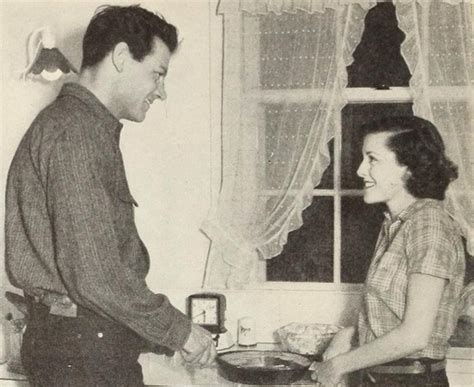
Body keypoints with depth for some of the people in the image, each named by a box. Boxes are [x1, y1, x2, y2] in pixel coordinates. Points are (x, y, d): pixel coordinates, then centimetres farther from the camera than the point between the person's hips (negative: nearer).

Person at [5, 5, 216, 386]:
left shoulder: (89, 128, 16)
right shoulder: (73, 132, -17)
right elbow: (93, 273, -24)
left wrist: (162, 331, 14)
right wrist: (178, 330, -14)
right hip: (83, 353, -10)